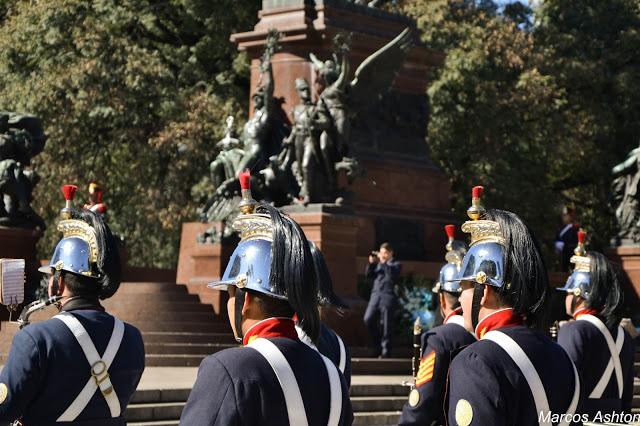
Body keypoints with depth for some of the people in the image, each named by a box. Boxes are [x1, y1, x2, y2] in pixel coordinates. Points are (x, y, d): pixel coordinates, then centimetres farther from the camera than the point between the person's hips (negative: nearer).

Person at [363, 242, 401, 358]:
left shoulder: (395, 264, 5)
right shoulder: (378, 263, 19)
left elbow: (393, 274, -15)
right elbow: (368, 275, 14)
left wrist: (383, 262, -16)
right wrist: (371, 263, 0)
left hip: (388, 297, -5)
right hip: (375, 295, 5)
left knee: (387, 325, -3)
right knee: (368, 320, -5)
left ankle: (385, 351, 2)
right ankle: (378, 342, 15)